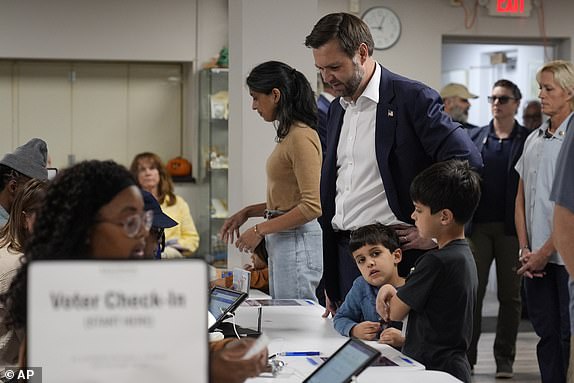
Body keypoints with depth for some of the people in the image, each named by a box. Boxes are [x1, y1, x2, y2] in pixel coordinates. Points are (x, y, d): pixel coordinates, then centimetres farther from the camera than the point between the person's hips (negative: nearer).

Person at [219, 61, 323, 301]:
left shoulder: (301, 137, -16)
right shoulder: (289, 134, 13)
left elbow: (311, 206, -19)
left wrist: (260, 230, -15)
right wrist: (247, 213, 12)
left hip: (298, 242, -10)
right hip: (282, 241, 10)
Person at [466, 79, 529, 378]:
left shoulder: (528, 140, 1)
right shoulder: (474, 137, 9)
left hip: (512, 228, -2)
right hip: (478, 226, 2)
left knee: (510, 295, 6)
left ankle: (504, 359, 14)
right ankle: (466, 358, 7)